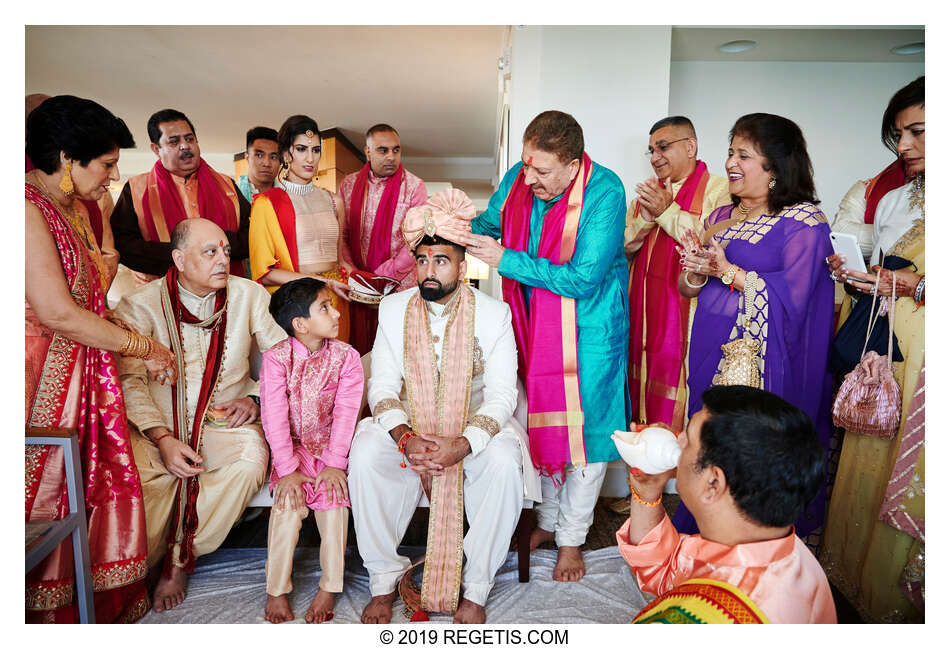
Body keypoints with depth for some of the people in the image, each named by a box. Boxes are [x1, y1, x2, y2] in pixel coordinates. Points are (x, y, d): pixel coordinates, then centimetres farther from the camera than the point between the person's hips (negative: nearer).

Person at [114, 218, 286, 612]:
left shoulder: (248, 295, 3)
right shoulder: (141, 305, -2)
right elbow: (128, 379, -8)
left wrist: (256, 398, -8)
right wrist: (163, 438, -20)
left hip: (225, 421, 2)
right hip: (158, 424, -1)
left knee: (251, 459, -30)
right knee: (136, 472, -32)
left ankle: (179, 562, -9)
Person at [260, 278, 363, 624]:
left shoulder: (346, 356, -6)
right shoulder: (276, 358, -10)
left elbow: (346, 412, -10)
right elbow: (274, 416, -14)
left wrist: (334, 463, -17)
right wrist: (287, 469, -19)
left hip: (329, 445, 1)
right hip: (291, 448, -1)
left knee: (334, 497, -21)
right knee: (289, 503, -21)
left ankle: (329, 589, -6)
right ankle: (276, 591, -5)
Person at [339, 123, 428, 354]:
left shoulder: (414, 186, -1)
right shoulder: (349, 185, 9)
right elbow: (341, 235, 8)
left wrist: (381, 276, -12)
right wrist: (352, 273, -7)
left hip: (400, 285, -2)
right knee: (358, 346, 4)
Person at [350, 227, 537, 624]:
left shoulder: (494, 314, -7)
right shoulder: (393, 308, 0)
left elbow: (502, 394, -11)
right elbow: (382, 385, -3)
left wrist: (463, 444, -28)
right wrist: (404, 438, -23)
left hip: (475, 426, -1)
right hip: (408, 425, 2)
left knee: (504, 463, -32)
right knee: (364, 454, -27)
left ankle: (475, 589, -11)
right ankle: (383, 583, -8)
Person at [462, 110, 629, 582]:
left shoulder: (604, 192, -24)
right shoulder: (519, 178, -7)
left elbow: (581, 280, -27)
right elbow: (490, 221, 10)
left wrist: (505, 259, -28)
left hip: (588, 328, -5)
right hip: (534, 323, 5)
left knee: (584, 429, 5)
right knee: (540, 421, 15)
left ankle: (571, 538, 25)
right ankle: (547, 521, 36)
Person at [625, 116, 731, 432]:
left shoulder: (720, 190, -4)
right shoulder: (649, 191, 18)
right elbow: (622, 247, 12)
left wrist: (668, 212, -14)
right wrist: (645, 218, -7)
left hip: (688, 311, -6)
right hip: (644, 311, 6)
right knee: (643, 385, 11)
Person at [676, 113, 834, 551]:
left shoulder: (804, 220, -6)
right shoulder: (721, 217, 13)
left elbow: (792, 294, -16)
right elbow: (687, 289, 14)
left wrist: (728, 272, -16)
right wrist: (695, 272, -8)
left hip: (765, 365, -6)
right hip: (712, 357, 6)